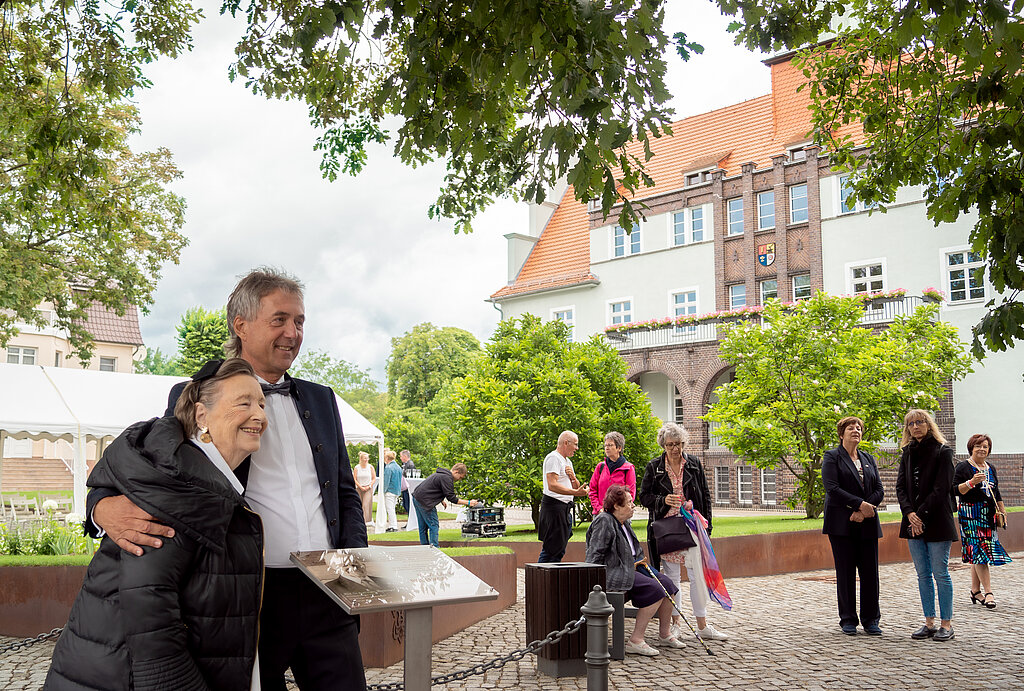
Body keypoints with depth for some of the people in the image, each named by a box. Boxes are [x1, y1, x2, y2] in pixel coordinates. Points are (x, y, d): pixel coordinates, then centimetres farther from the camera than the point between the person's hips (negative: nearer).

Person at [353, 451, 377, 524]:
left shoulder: (370, 467, 1)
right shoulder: (356, 468, 0)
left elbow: (374, 478, 4)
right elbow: (354, 479, -1)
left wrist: (369, 486, -7)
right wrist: (361, 487, -9)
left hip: (368, 488, -1)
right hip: (359, 488, 1)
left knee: (366, 505, -12)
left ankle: (366, 520, -15)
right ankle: (360, 520, 17)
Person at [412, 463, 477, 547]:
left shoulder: (440, 473, 15)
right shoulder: (446, 478, -17)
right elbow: (451, 498, -17)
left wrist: (441, 500, 25)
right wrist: (468, 503, -13)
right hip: (424, 501, -10)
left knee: (423, 526, 14)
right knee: (434, 526, -5)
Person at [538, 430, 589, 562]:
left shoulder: (568, 461, 21)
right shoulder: (553, 458, -10)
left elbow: (576, 487, 22)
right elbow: (552, 485, -22)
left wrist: (572, 477, 0)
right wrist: (575, 492, -29)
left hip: (564, 507, 10)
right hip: (554, 505, -10)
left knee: (560, 550, 9)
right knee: (551, 548, -10)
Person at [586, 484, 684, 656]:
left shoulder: (624, 523, 15)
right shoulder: (604, 522, -15)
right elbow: (594, 556, -18)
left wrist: (637, 562, 9)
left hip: (628, 569, 10)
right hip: (613, 574, -10)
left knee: (666, 583, 0)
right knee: (655, 589, -22)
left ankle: (665, 635, 13)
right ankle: (635, 641, -20)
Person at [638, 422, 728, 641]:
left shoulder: (694, 464, 7)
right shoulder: (654, 467, 4)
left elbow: (705, 496, 10)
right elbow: (644, 496, 5)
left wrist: (706, 525, 4)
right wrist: (664, 500, -13)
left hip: (691, 526, 1)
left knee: (698, 574, -2)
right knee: (671, 577, 4)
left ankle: (702, 626, 5)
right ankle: (676, 624, 14)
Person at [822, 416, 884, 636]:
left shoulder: (868, 459, 16)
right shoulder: (832, 457, 1)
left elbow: (879, 490, 8)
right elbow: (832, 488, -11)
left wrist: (863, 511, -8)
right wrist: (860, 504, -17)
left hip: (867, 524, 4)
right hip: (842, 524, -4)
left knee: (870, 572, 2)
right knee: (846, 572, 0)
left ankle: (871, 620, 12)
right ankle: (848, 620, 9)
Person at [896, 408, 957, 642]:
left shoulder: (942, 452, -4)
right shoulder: (908, 454, 13)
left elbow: (941, 489, -11)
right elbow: (901, 486, 6)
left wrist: (921, 514, -15)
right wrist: (909, 513, -10)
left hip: (937, 521, -5)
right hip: (914, 522, 5)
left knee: (940, 573, -2)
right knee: (923, 574, 8)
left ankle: (946, 624, 6)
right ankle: (929, 623, 14)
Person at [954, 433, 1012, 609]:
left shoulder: (991, 468, 17)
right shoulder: (963, 467, -3)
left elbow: (996, 493, 24)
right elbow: (956, 490, -10)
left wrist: (1002, 511, 19)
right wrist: (971, 482, -24)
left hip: (988, 515, 6)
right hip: (970, 514, -6)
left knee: (977, 554, 7)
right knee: (979, 551, -13)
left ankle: (975, 591, 14)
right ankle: (988, 592, -15)